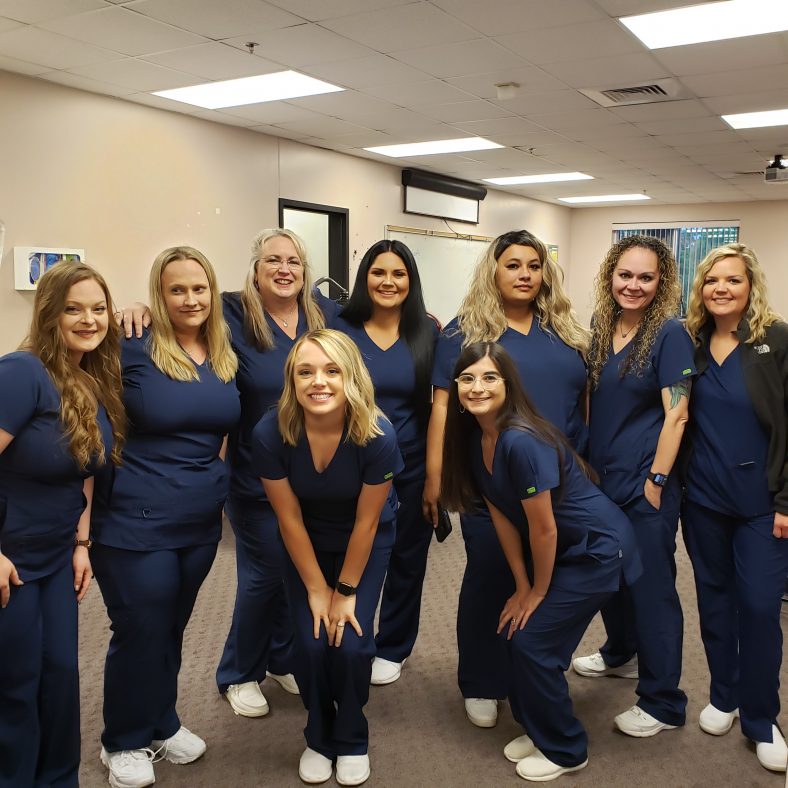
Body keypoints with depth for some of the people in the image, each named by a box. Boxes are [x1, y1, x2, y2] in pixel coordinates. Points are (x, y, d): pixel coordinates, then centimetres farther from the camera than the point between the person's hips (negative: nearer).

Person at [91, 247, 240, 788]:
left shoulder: (226, 354, 4)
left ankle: (162, 724, 40)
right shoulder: (133, 349, -13)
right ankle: (124, 742, 31)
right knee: (141, 632, 7)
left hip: (203, 520, 5)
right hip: (137, 522, -5)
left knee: (173, 628, 19)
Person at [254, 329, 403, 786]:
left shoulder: (378, 436, -32)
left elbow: (366, 522, -19)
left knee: (351, 643, -8)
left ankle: (352, 740, 21)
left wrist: (346, 591, -10)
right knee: (312, 642, -6)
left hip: (367, 544, -1)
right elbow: (290, 519, -16)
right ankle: (320, 738, 24)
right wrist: (317, 588, -9)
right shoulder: (271, 433, -29)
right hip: (307, 545, 1)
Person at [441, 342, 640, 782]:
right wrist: (521, 588, 0)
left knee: (534, 641, -4)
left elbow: (543, 528, -23)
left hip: (597, 549, -7)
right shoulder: (475, 440, -4)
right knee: (516, 630, 8)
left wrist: (538, 592, -9)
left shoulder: (522, 441, -30)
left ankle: (565, 750, 18)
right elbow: (503, 518, 0)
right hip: (560, 551, 8)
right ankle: (538, 729, 31)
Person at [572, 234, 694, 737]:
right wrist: (586, 464, 10)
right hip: (603, 478, 7)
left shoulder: (669, 334, -12)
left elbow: (675, 415, -14)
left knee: (651, 584, 1)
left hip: (647, 484, -6)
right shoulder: (601, 330, 6)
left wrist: (656, 481, -17)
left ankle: (663, 702, 16)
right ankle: (620, 654, 44)